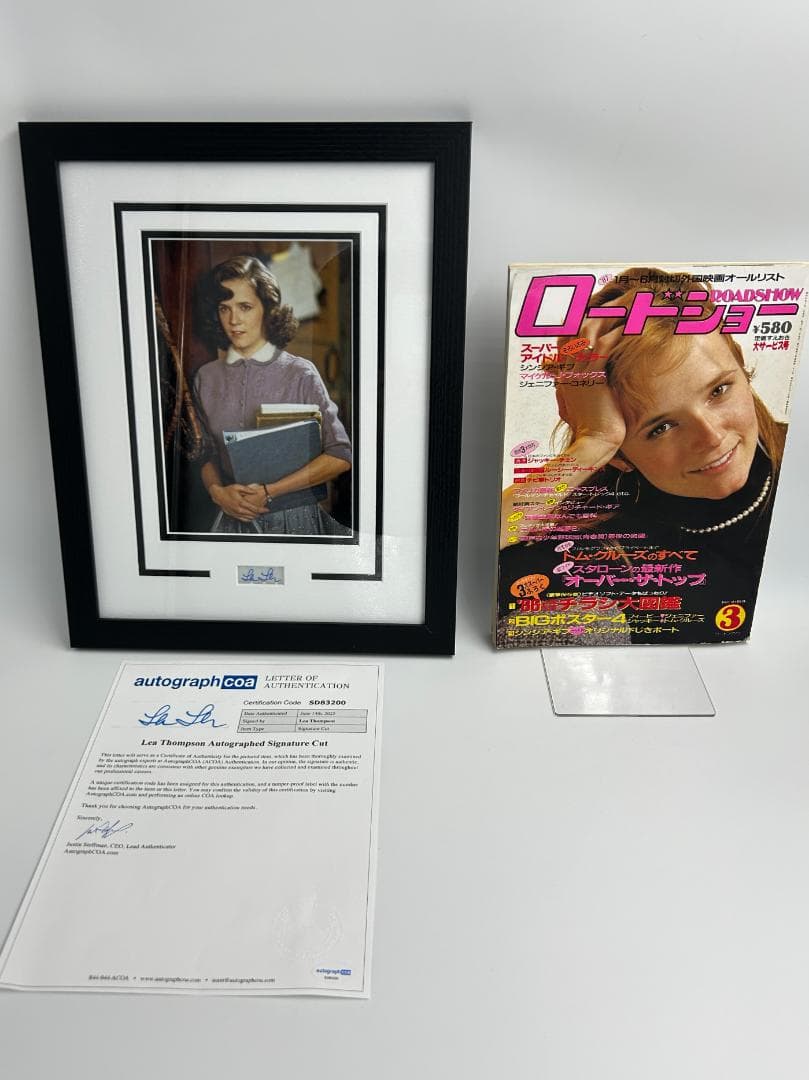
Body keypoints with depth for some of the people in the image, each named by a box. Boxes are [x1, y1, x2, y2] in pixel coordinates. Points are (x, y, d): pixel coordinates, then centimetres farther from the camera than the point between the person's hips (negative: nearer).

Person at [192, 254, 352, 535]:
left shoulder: (300, 373, -8)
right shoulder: (206, 378, 3)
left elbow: (340, 456, -11)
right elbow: (204, 452, 9)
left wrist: (269, 491, -15)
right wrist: (217, 491, -12)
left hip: (293, 518, -2)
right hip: (232, 517, 3)